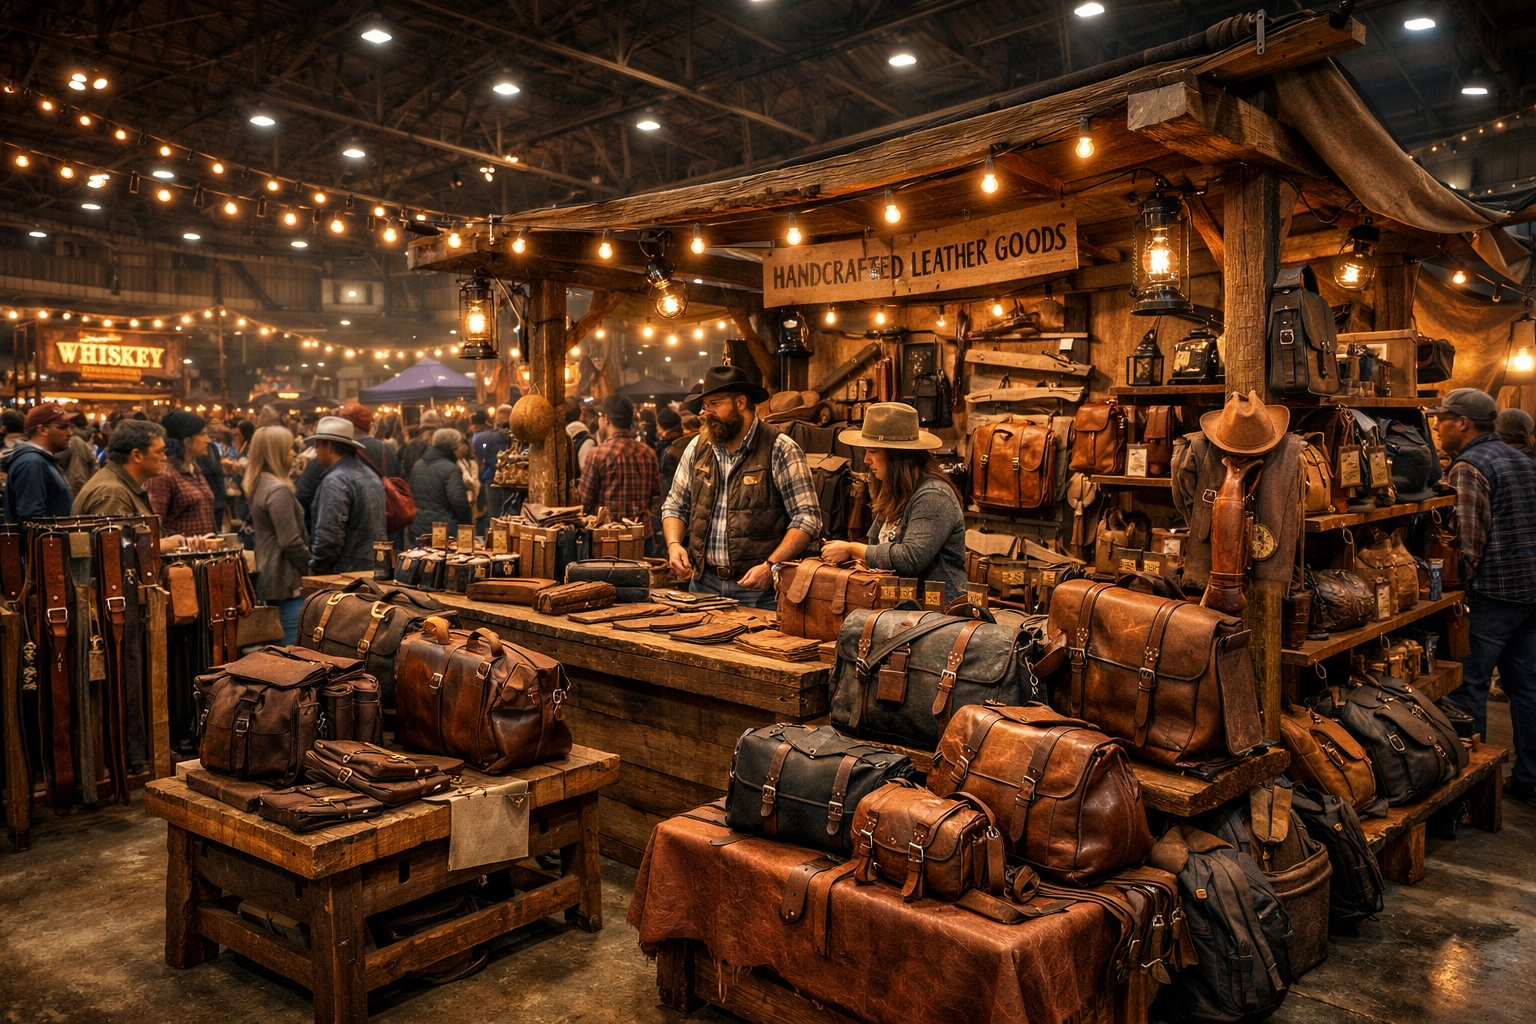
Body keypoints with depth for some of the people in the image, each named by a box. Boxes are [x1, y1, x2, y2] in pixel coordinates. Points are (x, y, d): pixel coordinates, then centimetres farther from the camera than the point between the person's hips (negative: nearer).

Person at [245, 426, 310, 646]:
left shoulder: (260, 486, 12)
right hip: (288, 581, -10)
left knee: (283, 650, 16)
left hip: (271, 577, 10)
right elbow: (291, 542, -20)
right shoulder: (278, 490, -17)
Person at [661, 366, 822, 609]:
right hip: (704, 582, 4)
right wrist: (674, 544, -4)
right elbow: (675, 506, 15)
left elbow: (807, 517, -12)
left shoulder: (780, 450, -9)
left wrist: (771, 566, -22)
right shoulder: (698, 447, 7)